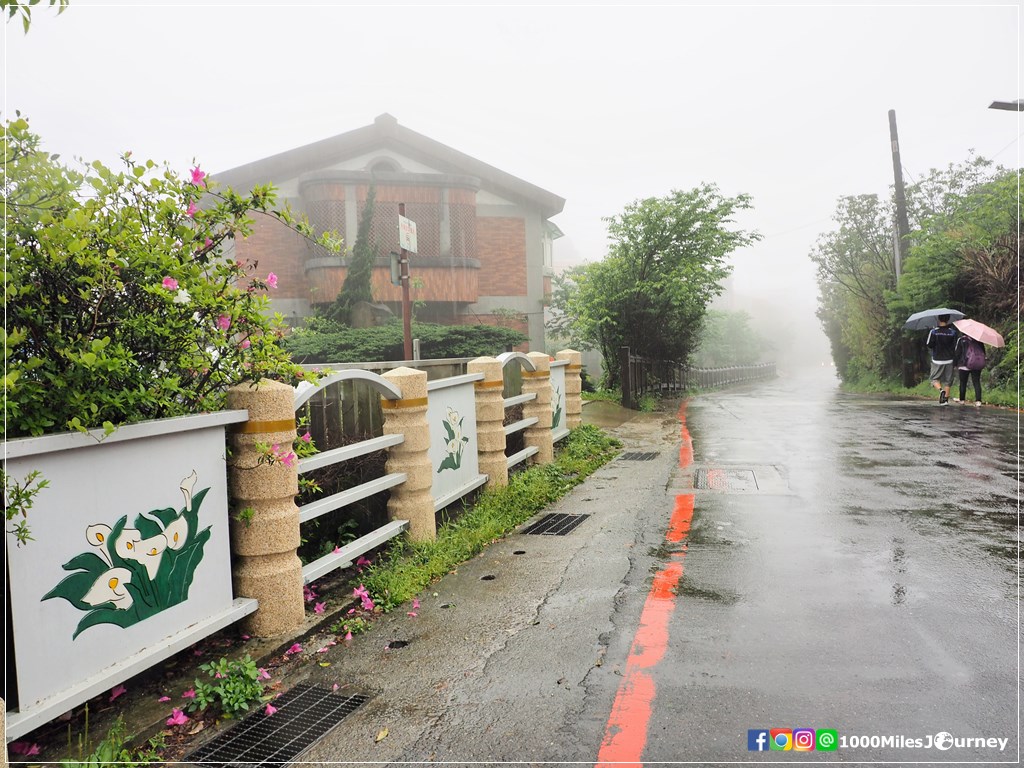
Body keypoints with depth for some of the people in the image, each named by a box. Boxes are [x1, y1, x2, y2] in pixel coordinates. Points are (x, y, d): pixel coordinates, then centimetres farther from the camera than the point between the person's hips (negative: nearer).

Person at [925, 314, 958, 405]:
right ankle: (945, 399, 8)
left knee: (935, 378, 9)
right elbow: (955, 348, 2)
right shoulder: (952, 332, -3)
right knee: (947, 380, 10)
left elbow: (929, 345, -6)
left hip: (937, 360, -2)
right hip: (949, 360, 2)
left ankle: (941, 390, -18)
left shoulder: (933, 331, -10)